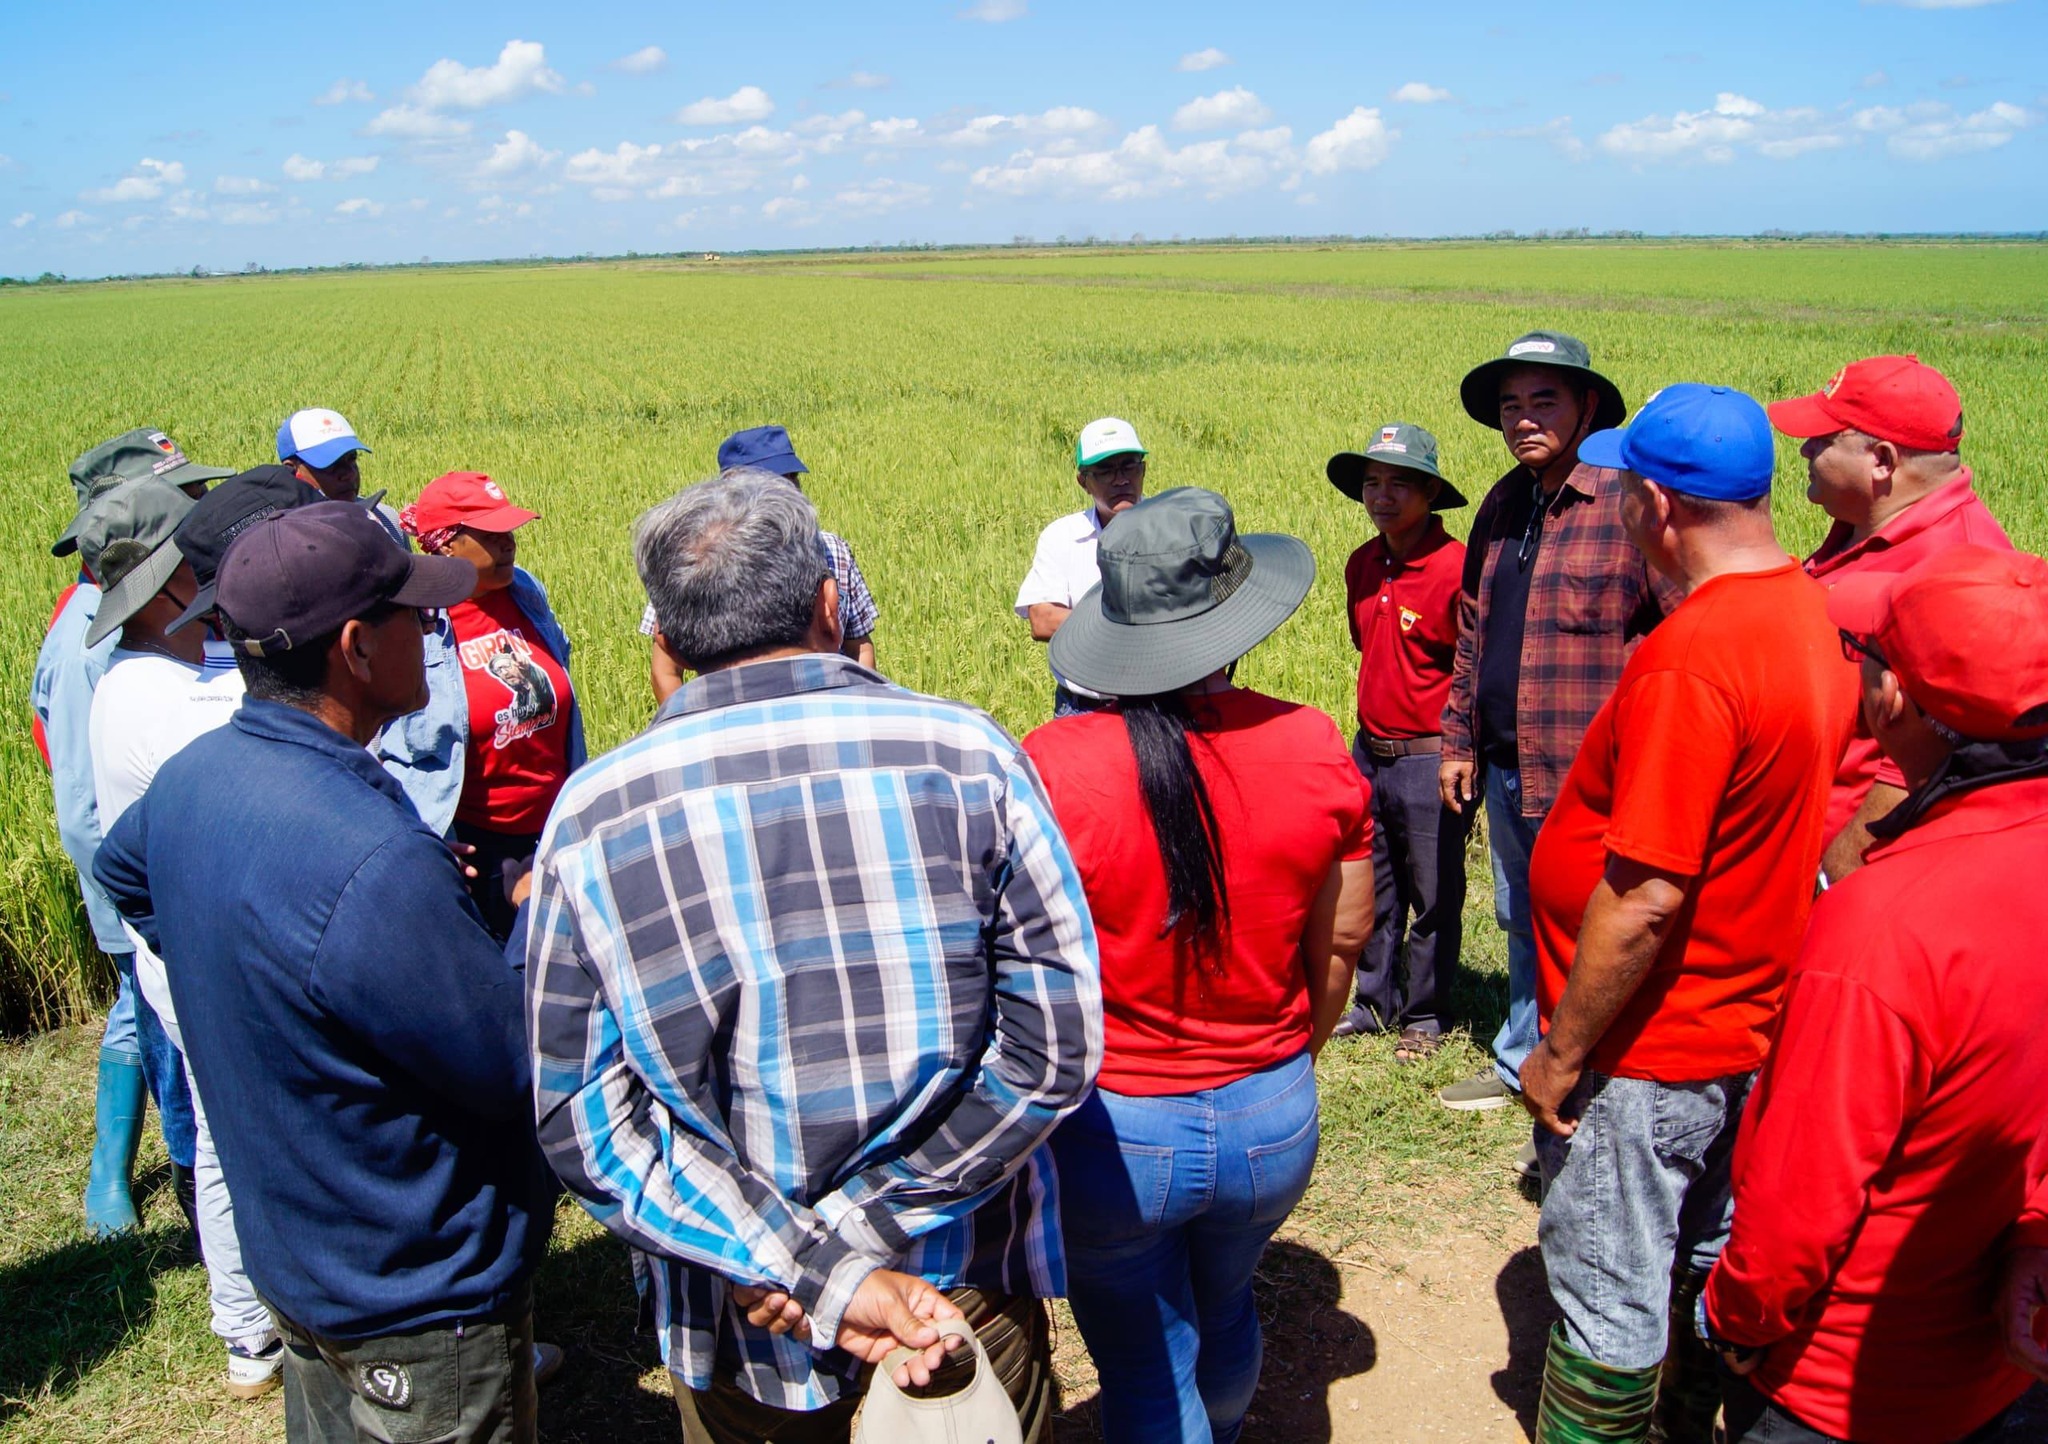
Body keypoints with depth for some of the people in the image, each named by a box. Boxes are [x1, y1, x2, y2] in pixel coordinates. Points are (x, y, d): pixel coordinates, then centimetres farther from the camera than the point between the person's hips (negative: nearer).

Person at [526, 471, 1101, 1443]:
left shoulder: (591, 814, -11)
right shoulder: (965, 752, -14)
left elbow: (582, 1117, -12)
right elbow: (1055, 1042, -16)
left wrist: (816, 1276, -16)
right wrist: (854, 1230, -15)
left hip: (742, 1334, 1)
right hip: (967, 1295, 0)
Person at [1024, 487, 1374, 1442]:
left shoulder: (1054, 766, -22)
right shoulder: (1313, 748, -12)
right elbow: (1341, 943, -1)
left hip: (1113, 1126, -4)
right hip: (1272, 1120, 5)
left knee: (1146, 1366, 18)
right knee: (1224, 1306, 33)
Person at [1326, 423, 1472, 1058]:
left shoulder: (1456, 567, -17)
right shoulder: (1362, 565, 6)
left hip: (1429, 759, -7)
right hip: (1369, 751, 7)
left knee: (1434, 898, 7)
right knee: (1372, 890, 17)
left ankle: (1425, 1016, 23)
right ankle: (1376, 1001, 33)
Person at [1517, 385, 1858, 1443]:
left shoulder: (1691, 656, -28)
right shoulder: (1809, 613, 2)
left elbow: (1646, 896, -29)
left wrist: (1561, 1052, -16)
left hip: (1644, 1055, -9)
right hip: (1743, 1033, 9)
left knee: (1607, 1314, 10)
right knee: (1695, 1278, 26)